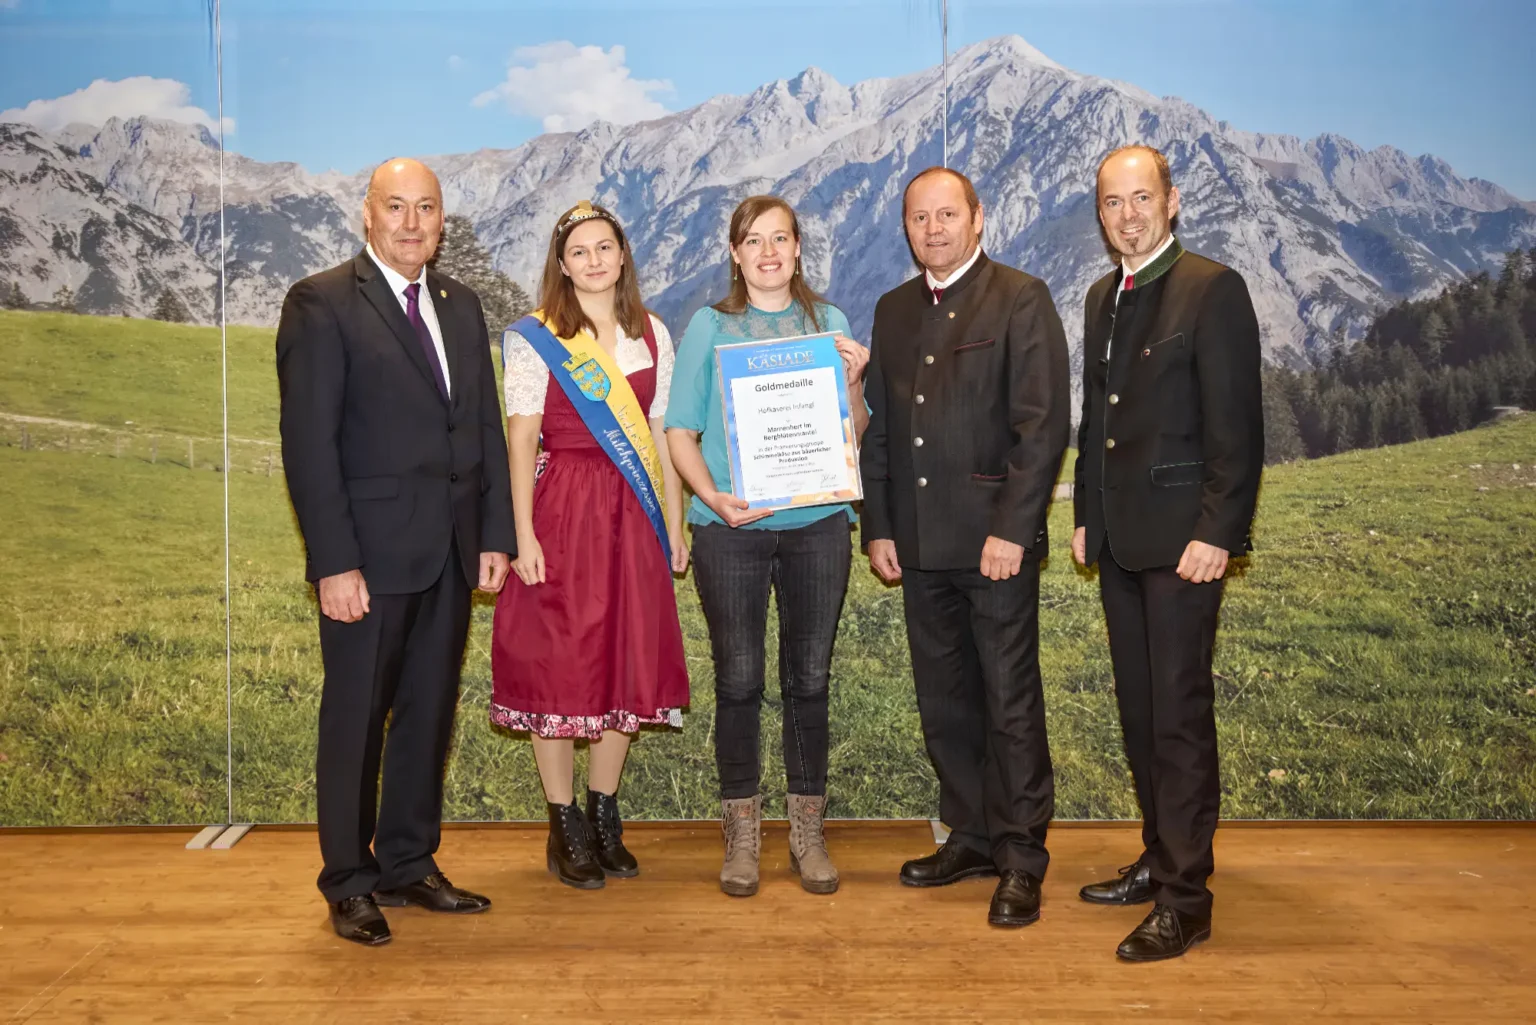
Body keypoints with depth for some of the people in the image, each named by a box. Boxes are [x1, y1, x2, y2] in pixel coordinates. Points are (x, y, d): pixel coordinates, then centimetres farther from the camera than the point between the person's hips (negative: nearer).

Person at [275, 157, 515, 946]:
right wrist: (334, 562, -16)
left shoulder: (460, 306, 13)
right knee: (355, 718, 6)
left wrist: (496, 535, 6)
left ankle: (409, 864, 28)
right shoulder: (321, 304, -6)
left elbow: (487, 429, 13)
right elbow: (308, 444, -11)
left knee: (429, 713, 13)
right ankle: (350, 884, 22)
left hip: (451, 553, 6)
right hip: (369, 554, -6)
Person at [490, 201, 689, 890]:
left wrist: (675, 525, 7)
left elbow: (661, 436, 11)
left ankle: (605, 816, 24)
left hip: (633, 518, 4)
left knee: (628, 664, 8)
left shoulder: (651, 335, 10)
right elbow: (522, 439, -6)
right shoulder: (535, 338, -1)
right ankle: (565, 827, 14)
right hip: (563, 512, -4)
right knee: (557, 664, 1)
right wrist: (523, 535, -13)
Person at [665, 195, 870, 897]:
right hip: (731, 527, -1)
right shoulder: (709, 326, 5)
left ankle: (808, 831, 21)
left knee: (809, 677, 7)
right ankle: (741, 834, 18)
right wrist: (715, 499, -14)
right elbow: (680, 432, 1)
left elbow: (854, 434, 9)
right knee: (738, 680, 3)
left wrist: (853, 382, -10)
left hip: (817, 523, 2)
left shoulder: (829, 323, 10)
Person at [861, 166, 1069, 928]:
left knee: (1010, 703, 1)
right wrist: (878, 527, 8)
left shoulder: (1021, 300, -2)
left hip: (994, 539, -5)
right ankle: (971, 836, 27)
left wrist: (1011, 528, -16)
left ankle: (1021, 857, 14)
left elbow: (1042, 424, -10)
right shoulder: (893, 311, 15)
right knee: (944, 703, 12)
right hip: (920, 544, 6)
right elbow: (878, 428, 15)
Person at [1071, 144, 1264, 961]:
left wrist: (1216, 533, -18)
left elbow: (1237, 425, -13)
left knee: (1179, 712, -4)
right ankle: (1161, 858, 28)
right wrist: (1086, 516, 15)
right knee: (1139, 709, 14)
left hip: (1181, 539, -7)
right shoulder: (1101, 298, 14)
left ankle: (1185, 897, 6)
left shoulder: (1213, 289, -9)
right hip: (1119, 540, 7)